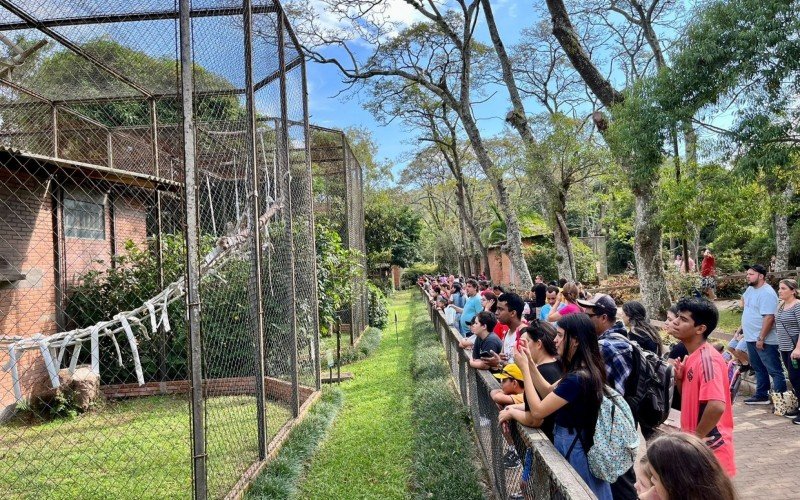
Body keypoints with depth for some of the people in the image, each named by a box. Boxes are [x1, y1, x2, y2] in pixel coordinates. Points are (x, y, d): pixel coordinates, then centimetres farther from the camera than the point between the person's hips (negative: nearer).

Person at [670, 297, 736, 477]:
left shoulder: (707, 358, -22)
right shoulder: (691, 357, 7)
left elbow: (717, 406, -32)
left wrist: (698, 435, -19)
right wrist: (679, 379, -3)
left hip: (710, 449, -9)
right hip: (696, 447, 9)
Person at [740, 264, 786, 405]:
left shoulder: (767, 293, -20)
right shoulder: (751, 288, 9)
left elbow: (769, 318, -26)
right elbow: (744, 298, 33)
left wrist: (761, 338, -25)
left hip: (764, 340, -10)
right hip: (751, 338, 10)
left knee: (774, 371, -2)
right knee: (759, 369, 19)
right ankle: (761, 395, 29)